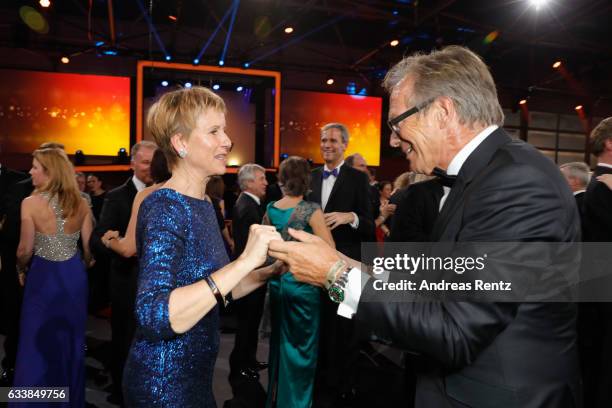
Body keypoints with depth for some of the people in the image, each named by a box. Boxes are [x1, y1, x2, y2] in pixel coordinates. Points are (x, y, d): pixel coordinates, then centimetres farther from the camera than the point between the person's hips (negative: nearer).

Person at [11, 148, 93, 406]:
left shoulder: (31, 203, -15)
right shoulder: (81, 203, -5)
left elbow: (25, 250, -11)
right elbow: (89, 247, 0)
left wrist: (20, 270, 10)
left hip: (43, 276, -3)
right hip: (74, 276, 4)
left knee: (38, 342, 14)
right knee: (70, 340, 17)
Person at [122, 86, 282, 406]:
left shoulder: (202, 204, 3)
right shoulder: (164, 208, -22)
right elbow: (153, 316, -33)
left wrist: (269, 270, -5)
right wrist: (245, 261, -33)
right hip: (163, 382, -8)